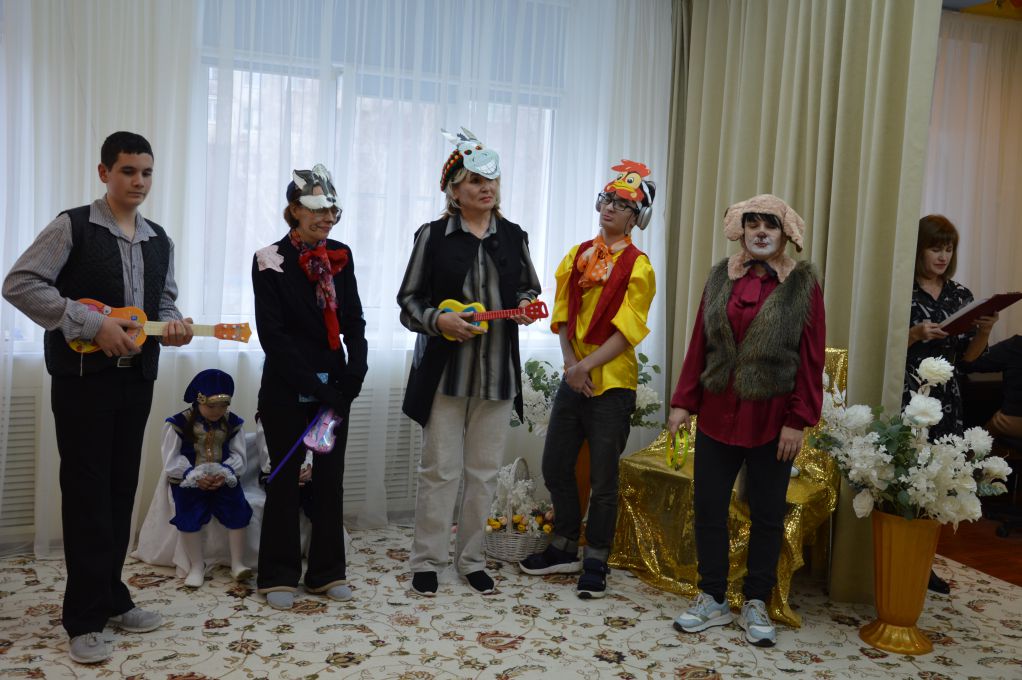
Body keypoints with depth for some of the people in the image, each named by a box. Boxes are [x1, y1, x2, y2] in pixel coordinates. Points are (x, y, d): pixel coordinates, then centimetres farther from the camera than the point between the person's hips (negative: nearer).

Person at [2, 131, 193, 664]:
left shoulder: (159, 241, 12)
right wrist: (92, 323, -20)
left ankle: (111, 599, 25)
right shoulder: (72, 227, -6)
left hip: (136, 379, 6)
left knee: (121, 491, 12)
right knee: (86, 494, -2)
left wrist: (173, 326, -4)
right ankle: (85, 618, 8)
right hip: (83, 378, -5)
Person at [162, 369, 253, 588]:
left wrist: (225, 473, -18)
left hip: (223, 479, 2)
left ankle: (237, 563, -5)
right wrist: (194, 476, -22)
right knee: (189, 515, -24)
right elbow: (171, 461, -7)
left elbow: (238, 456, 2)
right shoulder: (179, 423, -5)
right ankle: (196, 566, -7)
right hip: (188, 480, -2)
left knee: (237, 510, -17)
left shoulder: (233, 423, 4)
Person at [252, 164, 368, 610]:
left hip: (335, 385, 4)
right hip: (287, 389, -4)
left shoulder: (340, 255, 6)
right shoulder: (270, 260, -8)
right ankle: (279, 575, 18)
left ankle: (327, 571, 22)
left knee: (331, 476, 9)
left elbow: (353, 320, 7)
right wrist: (313, 386, -16)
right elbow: (272, 334, -12)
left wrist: (355, 372, -9)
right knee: (286, 477, 4)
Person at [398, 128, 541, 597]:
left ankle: (471, 558, 24)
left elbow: (530, 289, 19)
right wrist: (439, 320, -18)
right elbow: (409, 300, 1)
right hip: (445, 369, -3)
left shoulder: (514, 236, 8)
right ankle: (427, 561, 16)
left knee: (484, 471, 10)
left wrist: (527, 306, -4)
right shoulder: (433, 236, -2)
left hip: (498, 372, 3)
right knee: (440, 469, 1)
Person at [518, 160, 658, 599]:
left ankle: (596, 563, 16)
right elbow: (562, 316, 6)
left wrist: (586, 365, -19)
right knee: (555, 466, 11)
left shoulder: (638, 266, -6)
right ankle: (565, 549, 29)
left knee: (603, 478, 2)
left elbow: (626, 331, -12)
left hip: (612, 382, -5)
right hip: (573, 377, 6)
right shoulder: (578, 256, 9)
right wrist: (570, 363, -8)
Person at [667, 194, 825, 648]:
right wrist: (683, 402, 3)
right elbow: (699, 345, 6)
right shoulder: (720, 278, 7)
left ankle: (756, 605, 24)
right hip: (717, 414, 3)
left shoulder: (802, 284, -2)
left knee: (767, 514, 9)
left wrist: (798, 420, -9)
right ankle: (712, 600, 22)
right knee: (708, 506, 7)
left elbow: (811, 358, -5)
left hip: (771, 420, -3)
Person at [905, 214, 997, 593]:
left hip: (946, 401, 5)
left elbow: (968, 355, 11)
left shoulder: (961, 295, 12)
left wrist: (985, 329, -7)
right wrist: (915, 334, -21)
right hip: (907, 398, -5)